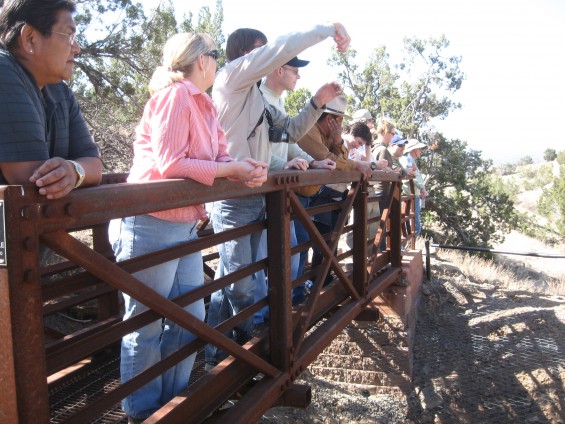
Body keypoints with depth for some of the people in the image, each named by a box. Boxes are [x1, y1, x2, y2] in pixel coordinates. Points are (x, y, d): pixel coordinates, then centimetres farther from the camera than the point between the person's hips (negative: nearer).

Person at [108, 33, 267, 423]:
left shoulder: (204, 105, 15)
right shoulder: (176, 95, -12)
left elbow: (219, 157, 11)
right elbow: (169, 163, -20)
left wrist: (248, 168, -9)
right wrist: (230, 169, -14)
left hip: (185, 227, 9)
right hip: (150, 226, -9)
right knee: (145, 326, 4)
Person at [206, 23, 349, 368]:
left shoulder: (258, 99, 19)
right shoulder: (231, 77, -6)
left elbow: (293, 131, 21)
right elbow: (281, 49, -16)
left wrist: (317, 103, 9)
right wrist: (327, 29, -8)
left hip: (255, 197, 9)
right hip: (233, 198, -9)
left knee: (232, 281, 14)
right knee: (240, 285, -4)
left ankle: (218, 353, 26)